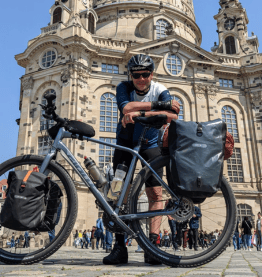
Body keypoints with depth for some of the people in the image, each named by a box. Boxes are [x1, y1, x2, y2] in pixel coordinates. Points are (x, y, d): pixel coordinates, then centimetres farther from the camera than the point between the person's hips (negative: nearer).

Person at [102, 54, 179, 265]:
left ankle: (152, 244, -6)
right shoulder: (124, 87, -9)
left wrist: (140, 113, -45)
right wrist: (158, 104, -32)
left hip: (150, 145, 0)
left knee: (155, 193, -10)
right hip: (125, 143, 0)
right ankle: (120, 246, -5)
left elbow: (172, 115, -32)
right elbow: (126, 107, -32)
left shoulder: (160, 90, -11)